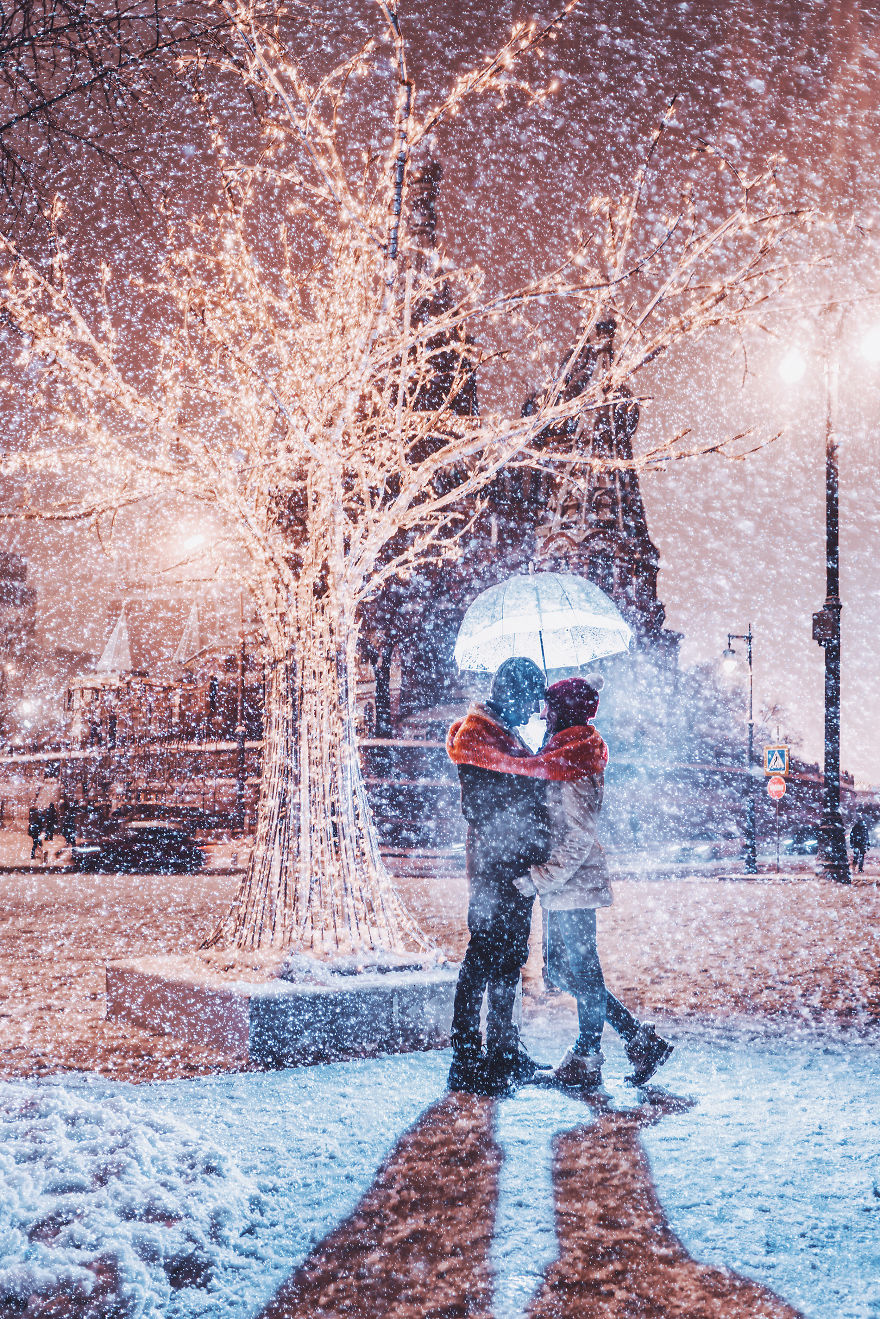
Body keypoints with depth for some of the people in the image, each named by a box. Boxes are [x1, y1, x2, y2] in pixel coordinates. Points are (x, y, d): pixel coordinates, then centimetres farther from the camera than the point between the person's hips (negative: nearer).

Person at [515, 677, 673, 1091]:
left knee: (583, 970, 2)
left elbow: (580, 838, -21)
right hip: (562, 886, 10)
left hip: (574, 884, -10)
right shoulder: (561, 756, 13)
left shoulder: (575, 768, -16)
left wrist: (539, 878, -19)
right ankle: (639, 1038, 19)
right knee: (560, 967, 14)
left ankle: (586, 1062, 15)